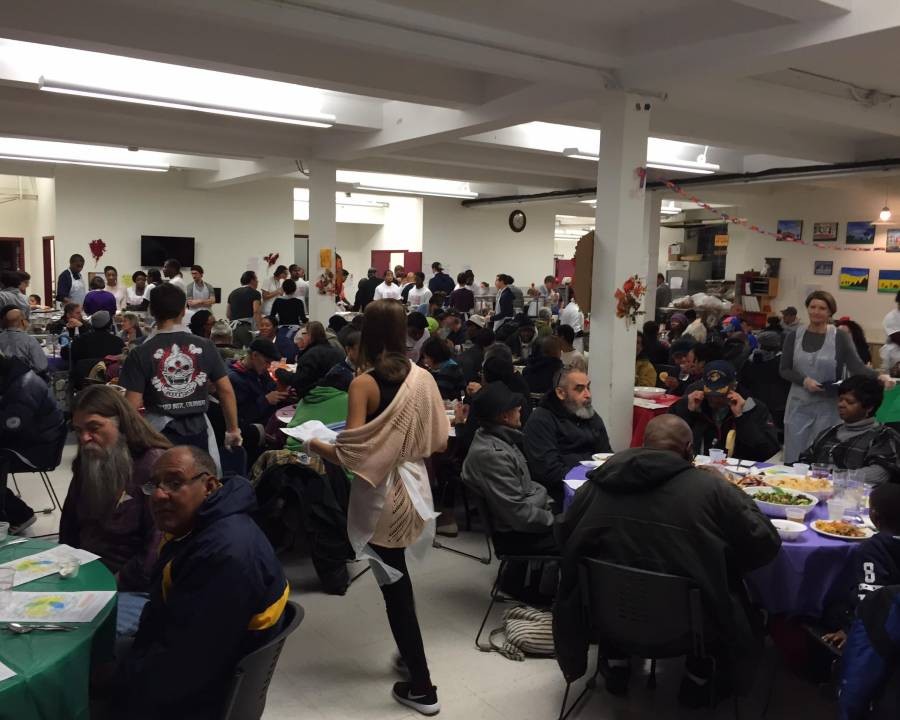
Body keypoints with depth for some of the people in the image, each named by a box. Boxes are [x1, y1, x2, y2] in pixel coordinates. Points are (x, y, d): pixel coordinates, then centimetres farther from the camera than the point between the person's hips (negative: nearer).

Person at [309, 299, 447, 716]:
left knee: (393, 584, 7)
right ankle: (411, 653, 39)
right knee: (398, 577, 24)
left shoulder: (363, 383, -17)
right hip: (413, 486, 5)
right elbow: (439, 442, 3)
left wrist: (316, 446, -3)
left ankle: (422, 688, 16)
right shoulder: (423, 378, -3)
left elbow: (351, 455, -22)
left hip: (379, 494, -5)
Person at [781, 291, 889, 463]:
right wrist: (804, 380, -15)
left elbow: (857, 367, -11)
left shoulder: (840, 338, -3)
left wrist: (878, 376, -30)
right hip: (798, 406, 2)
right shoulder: (793, 336, 2)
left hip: (828, 408, -2)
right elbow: (784, 370, 2)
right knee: (793, 457, 6)